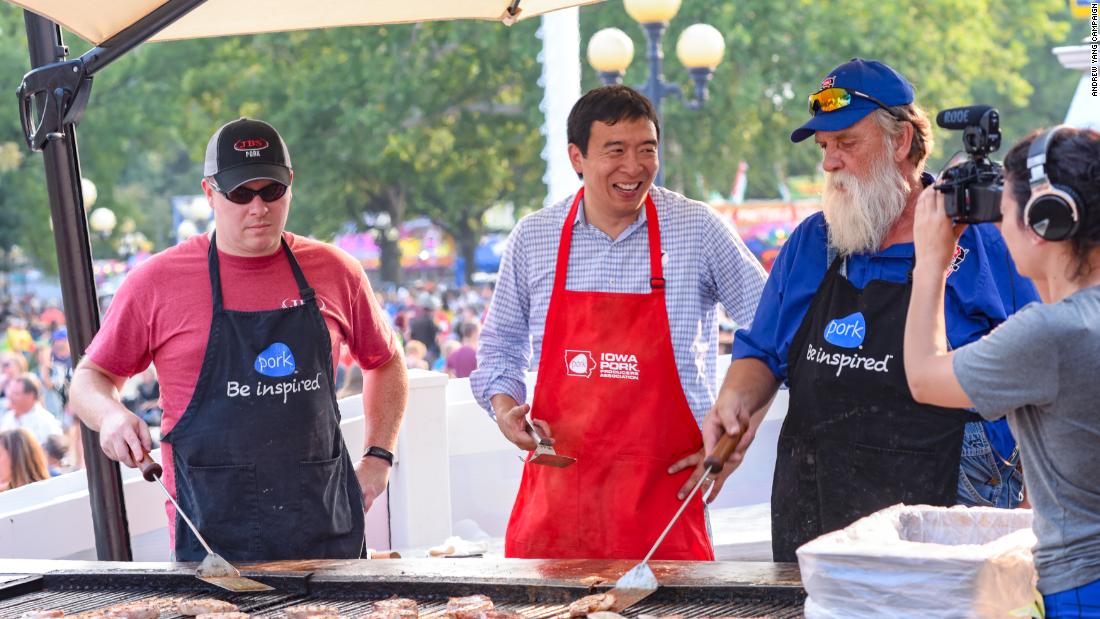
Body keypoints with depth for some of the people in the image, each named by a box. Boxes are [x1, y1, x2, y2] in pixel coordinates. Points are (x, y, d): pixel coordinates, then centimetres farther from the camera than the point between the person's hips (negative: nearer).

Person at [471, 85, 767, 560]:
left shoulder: (698, 229, -2)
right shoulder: (533, 237, 5)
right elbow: (500, 344, 18)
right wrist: (503, 405, -1)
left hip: (663, 484, -2)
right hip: (557, 482, 2)